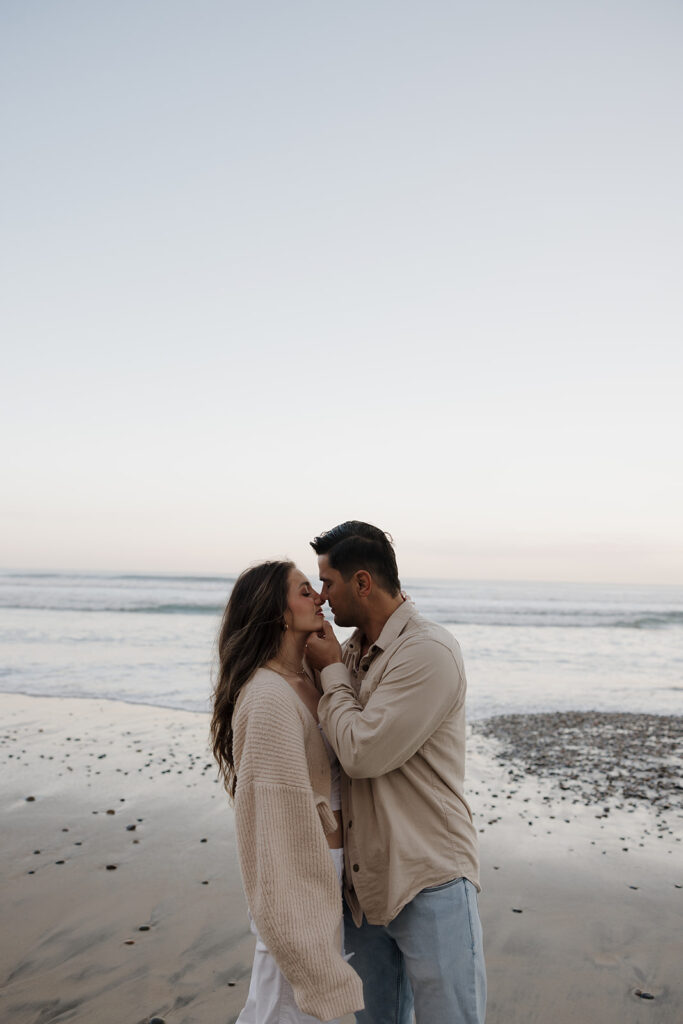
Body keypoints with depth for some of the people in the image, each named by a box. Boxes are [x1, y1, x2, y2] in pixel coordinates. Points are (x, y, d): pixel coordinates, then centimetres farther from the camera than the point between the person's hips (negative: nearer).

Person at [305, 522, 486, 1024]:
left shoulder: (430, 652, -19)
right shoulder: (352, 652, 7)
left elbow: (362, 752, -21)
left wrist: (332, 671, -10)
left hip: (430, 882, -7)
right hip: (364, 882, 7)